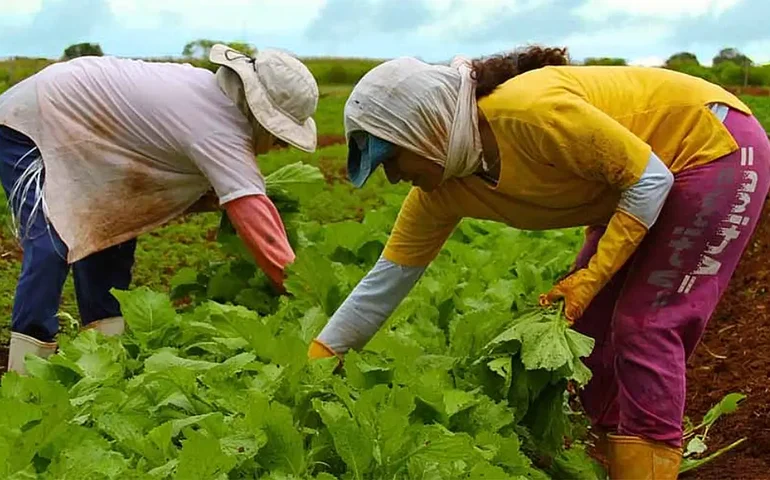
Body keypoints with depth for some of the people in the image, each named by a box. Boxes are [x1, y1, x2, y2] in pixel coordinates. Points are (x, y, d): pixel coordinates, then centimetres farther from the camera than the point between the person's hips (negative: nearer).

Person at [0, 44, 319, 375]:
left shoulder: (212, 90, 0)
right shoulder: (219, 129, -30)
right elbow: (257, 223, -34)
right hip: (29, 126, -10)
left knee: (112, 234, 7)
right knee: (51, 245, -20)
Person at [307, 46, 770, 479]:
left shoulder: (530, 111, -34)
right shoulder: (441, 189, -10)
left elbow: (650, 179, -25)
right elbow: (389, 277, -1)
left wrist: (590, 277, -23)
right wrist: (320, 355, -1)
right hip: (640, 182, 8)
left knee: (645, 330, -11)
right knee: (589, 324, 6)